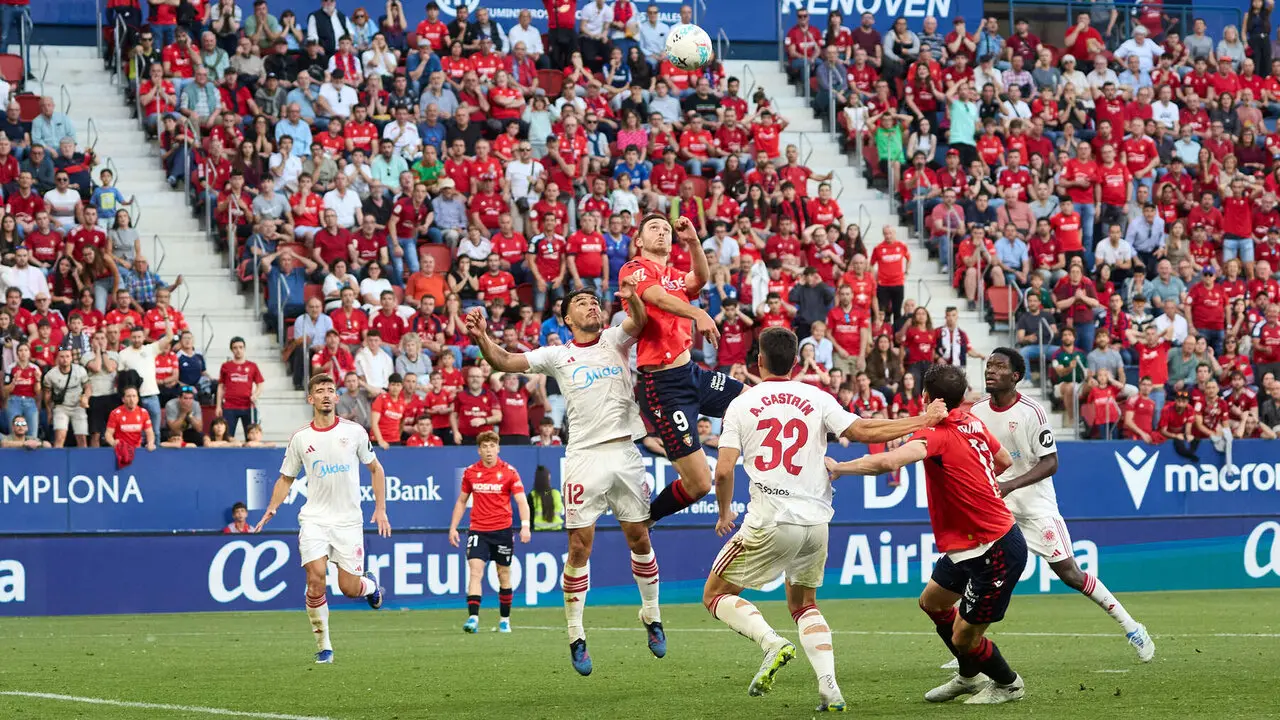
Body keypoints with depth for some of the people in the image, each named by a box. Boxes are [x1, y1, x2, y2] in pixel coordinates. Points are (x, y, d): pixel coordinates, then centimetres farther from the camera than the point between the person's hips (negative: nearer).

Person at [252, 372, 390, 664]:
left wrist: (380, 509, 4)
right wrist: (271, 509, -1)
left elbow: (375, 469, 12)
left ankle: (369, 584, 35)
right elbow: (286, 478, 13)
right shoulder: (300, 438, 3)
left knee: (349, 588, -3)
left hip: (348, 519, 0)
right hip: (314, 519, 0)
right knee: (315, 579, -16)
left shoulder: (354, 431, 1)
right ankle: (323, 646, -3)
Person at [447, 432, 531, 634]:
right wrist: (453, 527, 9)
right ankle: (473, 618, -22)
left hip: (502, 530, -1)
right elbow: (461, 501, 15)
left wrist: (525, 525, -22)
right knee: (475, 571, -15)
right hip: (478, 530, 1)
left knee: (504, 575, 8)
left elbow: (521, 501, -7)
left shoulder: (509, 472, -3)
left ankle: (505, 619, 21)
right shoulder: (470, 473, 5)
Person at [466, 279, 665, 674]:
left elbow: (638, 320, -11)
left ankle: (651, 615, 27)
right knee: (579, 545, -5)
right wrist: (482, 339, -22)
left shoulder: (615, 340, 10)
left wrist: (632, 298, -35)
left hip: (625, 454, 1)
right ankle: (576, 637, 1)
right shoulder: (558, 355, 7)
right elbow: (505, 362, -2)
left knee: (639, 538, 7)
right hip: (584, 457, -1)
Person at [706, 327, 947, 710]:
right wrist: (923, 420, 8)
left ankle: (772, 643, -16)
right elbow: (864, 431, -1)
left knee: (716, 595, 10)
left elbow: (723, 471, -5)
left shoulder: (741, 404, 0)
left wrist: (725, 513, 13)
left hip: (770, 522, -4)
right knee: (803, 604, 23)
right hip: (816, 521, 4)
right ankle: (829, 689, 4)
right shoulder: (817, 399, 4)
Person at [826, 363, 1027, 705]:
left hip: (995, 553, -10)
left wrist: (838, 467, -31)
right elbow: (1005, 461, 17)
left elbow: (889, 461, -42)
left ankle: (1009, 684, 29)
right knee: (932, 602, 24)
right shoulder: (973, 423, 1)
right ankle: (970, 677, 42)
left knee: (963, 638, 3)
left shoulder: (937, 436, -25)